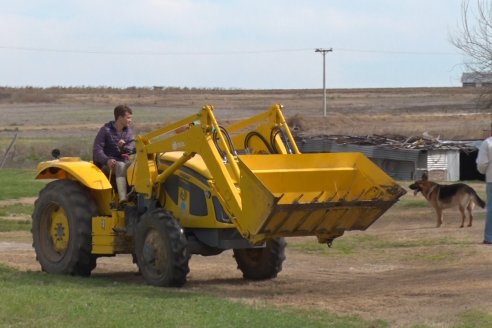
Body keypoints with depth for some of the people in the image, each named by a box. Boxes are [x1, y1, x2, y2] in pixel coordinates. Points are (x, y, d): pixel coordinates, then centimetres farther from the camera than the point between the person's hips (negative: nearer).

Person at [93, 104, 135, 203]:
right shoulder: (106, 130, -3)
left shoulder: (128, 131, 13)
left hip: (124, 161, 5)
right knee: (120, 166, -39)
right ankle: (123, 198, -53)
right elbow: (97, 150, -10)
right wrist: (107, 160, -28)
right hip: (107, 165, -5)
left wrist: (125, 146, -23)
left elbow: (133, 148, 1)